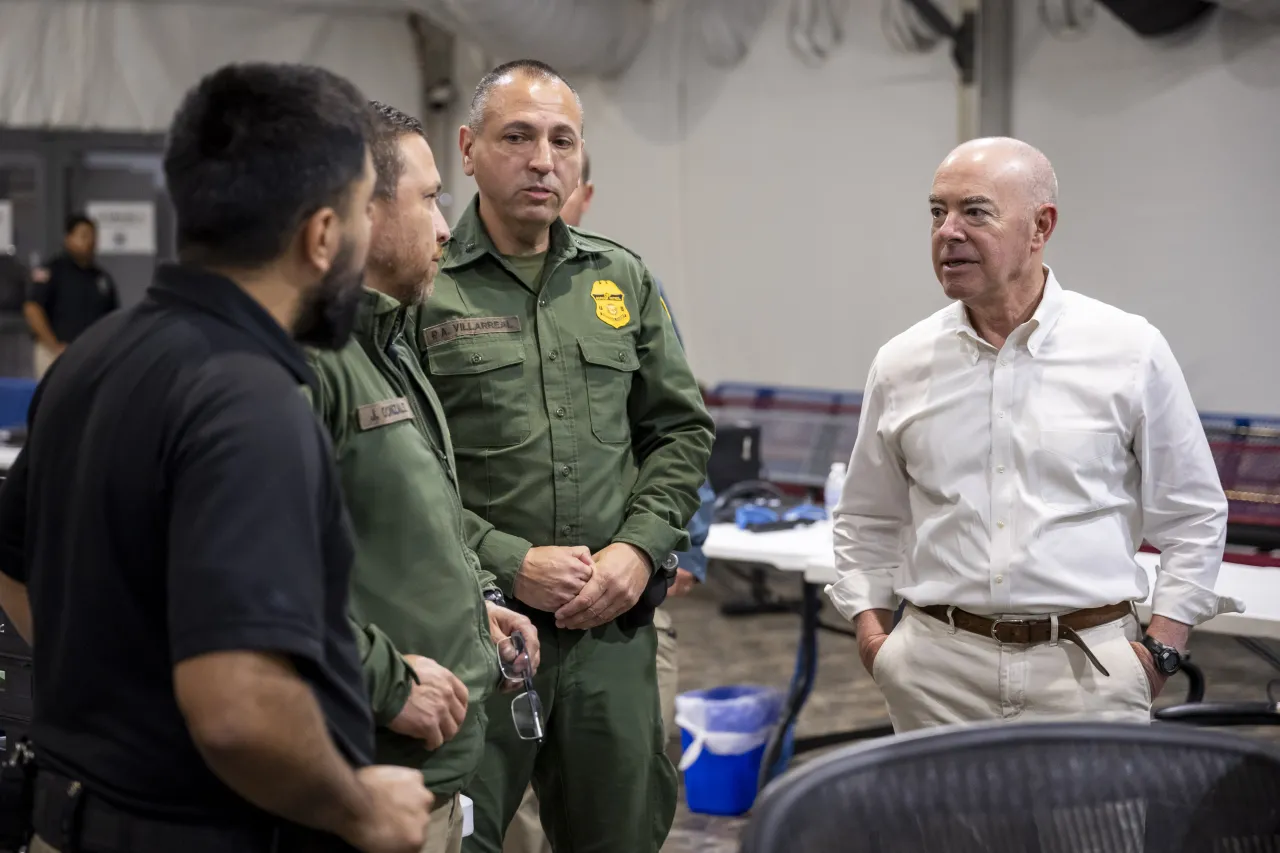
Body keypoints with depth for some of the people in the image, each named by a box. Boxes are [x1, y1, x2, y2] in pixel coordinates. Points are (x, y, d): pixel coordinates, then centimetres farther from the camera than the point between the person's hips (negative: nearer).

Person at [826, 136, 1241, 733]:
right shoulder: (901, 365, 5)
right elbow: (866, 522, 16)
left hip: (1086, 669, -1)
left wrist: (1160, 648, -1)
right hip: (938, 669, 2)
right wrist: (870, 629, 4)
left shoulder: (1130, 352, -1)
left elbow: (1193, 515, 5)